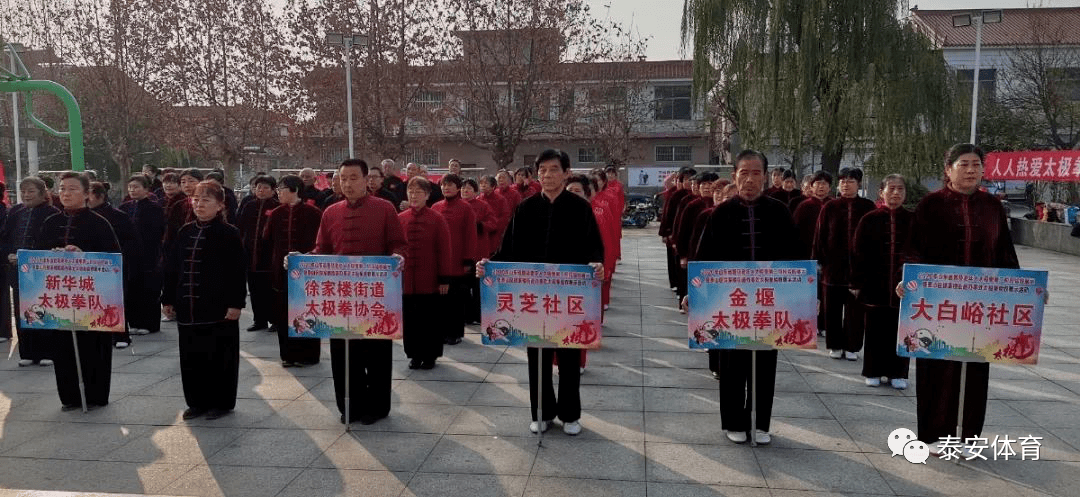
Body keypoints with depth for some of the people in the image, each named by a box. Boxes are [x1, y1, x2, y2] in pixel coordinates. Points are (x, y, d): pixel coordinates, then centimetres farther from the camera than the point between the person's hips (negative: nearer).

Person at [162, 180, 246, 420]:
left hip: (219, 307, -5)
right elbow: (172, 267, 13)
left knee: (219, 356, 3)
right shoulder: (185, 232, 9)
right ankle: (197, 401, 24)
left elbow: (237, 272, -11)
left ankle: (221, 402, 16)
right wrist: (168, 299, 10)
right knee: (191, 356, 11)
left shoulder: (229, 234, -7)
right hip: (188, 307, 6)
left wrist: (235, 303, -16)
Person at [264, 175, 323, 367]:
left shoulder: (313, 213, -7)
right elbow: (267, 240, 10)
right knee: (283, 314, 6)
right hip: (281, 271, 4)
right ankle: (289, 354, 17)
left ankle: (307, 355, 15)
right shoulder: (276, 214, 7)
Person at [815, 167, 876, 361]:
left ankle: (852, 347, 14)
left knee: (855, 308, 3)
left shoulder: (868, 207, 4)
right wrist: (819, 261, -2)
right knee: (833, 307, 6)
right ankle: (835, 346, 16)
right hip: (833, 264, 0)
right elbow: (820, 235, 3)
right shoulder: (829, 207, 3)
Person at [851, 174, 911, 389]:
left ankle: (897, 372, 17)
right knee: (874, 329, 5)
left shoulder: (912, 220, 5)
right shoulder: (869, 220, 1)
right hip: (874, 284, -1)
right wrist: (857, 282, -4)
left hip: (904, 285, 1)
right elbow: (858, 252, 0)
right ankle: (873, 371, 17)